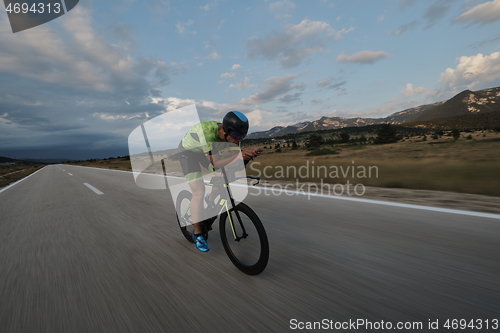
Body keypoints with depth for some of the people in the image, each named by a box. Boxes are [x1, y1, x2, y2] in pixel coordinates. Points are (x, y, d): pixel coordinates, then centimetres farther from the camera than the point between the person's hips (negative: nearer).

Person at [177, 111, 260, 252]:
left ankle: (210, 200, 28)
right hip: (188, 152, -6)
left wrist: (249, 153, -43)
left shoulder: (231, 134, -22)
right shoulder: (207, 132, -42)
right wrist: (239, 155, -54)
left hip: (203, 151, 6)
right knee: (199, 193, -14)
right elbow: (215, 163, -42)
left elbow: (235, 157, -23)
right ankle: (197, 234, 2)